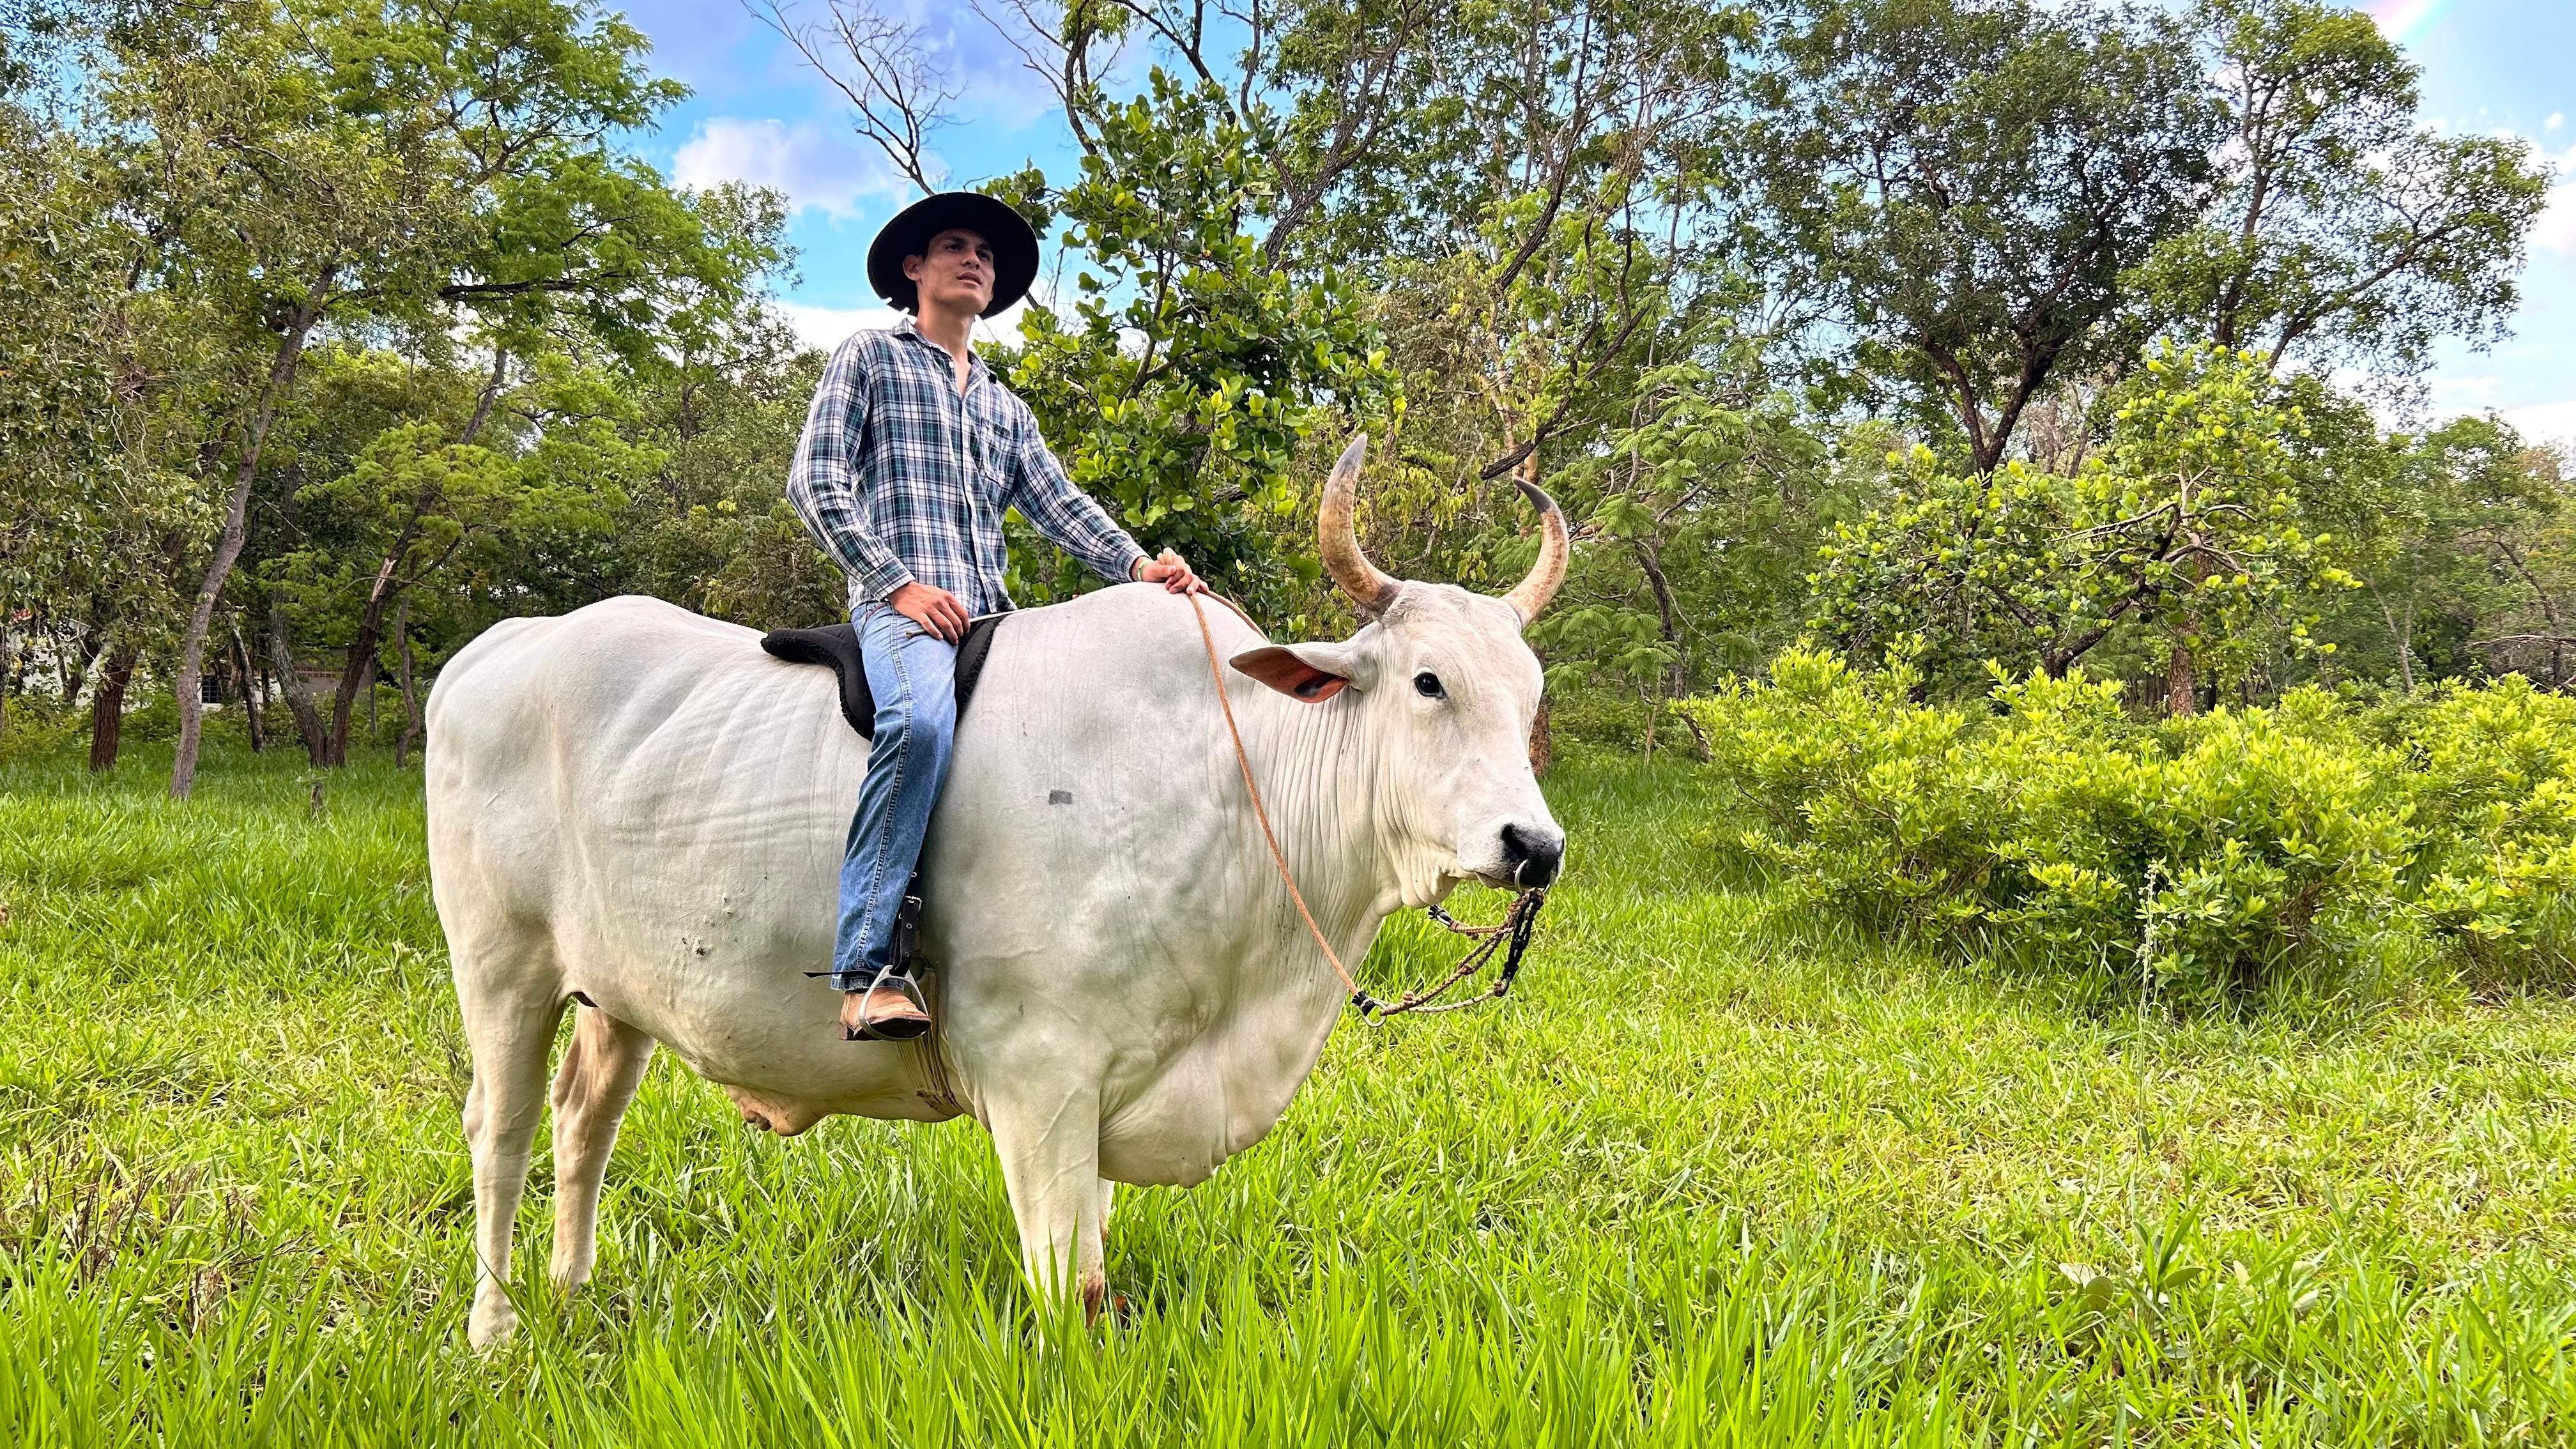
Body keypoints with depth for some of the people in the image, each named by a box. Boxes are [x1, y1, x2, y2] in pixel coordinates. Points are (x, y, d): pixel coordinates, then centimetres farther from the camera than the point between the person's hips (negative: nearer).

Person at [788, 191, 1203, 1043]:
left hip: (990, 615, 7)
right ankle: (869, 970, -40)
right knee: (922, 718, -36)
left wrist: (1137, 565, -1)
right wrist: (898, 581, -9)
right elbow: (816, 482, 3)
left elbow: (1059, 505, 19)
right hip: (900, 603, -6)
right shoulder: (871, 357, 14)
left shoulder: (1004, 407, 31)